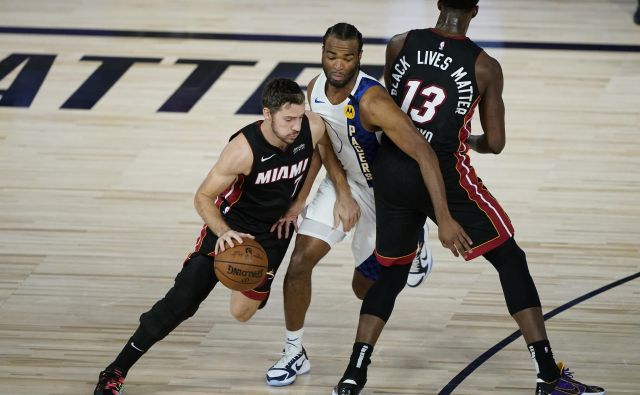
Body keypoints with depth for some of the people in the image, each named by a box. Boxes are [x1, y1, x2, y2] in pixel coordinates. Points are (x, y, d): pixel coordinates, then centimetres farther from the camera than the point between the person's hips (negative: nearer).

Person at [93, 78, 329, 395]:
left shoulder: (313, 128, -22)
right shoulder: (243, 149, -33)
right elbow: (203, 197, -21)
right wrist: (223, 232, -39)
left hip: (274, 230, 3)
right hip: (231, 223, -3)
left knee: (242, 312, -4)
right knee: (182, 299, -11)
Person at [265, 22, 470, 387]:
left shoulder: (370, 100, -36)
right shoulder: (315, 89, -13)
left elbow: (423, 152, -40)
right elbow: (325, 147, -2)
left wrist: (445, 220, -46)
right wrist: (342, 195, -19)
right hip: (345, 182, 5)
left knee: (366, 287, 10)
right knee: (300, 261, -11)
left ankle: (413, 243, 41)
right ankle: (294, 354, 7)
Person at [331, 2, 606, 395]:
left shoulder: (400, 45, 3)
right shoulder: (485, 67, -5)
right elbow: (495, 143, -2)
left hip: (391, 171, 4)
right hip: (444, 175, -4)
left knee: (392, 271, 21)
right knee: (510, 259, 8)